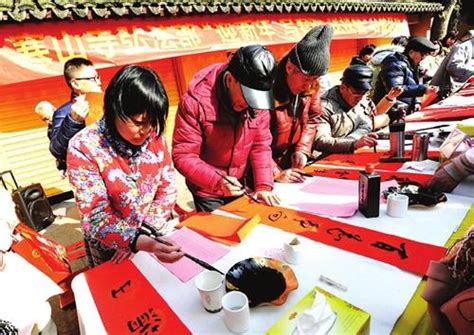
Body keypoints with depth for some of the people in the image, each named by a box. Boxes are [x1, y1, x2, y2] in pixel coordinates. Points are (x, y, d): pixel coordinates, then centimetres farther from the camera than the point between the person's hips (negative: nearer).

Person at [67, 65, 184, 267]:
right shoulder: (83, 148, -20)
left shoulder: (153, 134, -10)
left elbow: (168, 186, -4)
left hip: (156, 236, 2)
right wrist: (141, 243, -36)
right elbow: (96, 217, -22)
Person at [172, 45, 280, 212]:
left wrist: (263, 185, -17)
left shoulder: (258, 98, -12)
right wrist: (217, 182, -34)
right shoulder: (196, 101, -26)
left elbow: (261, 145, -7)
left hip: (240, 185, 4)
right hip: (207, 190, -4)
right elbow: (183, 155, -23)